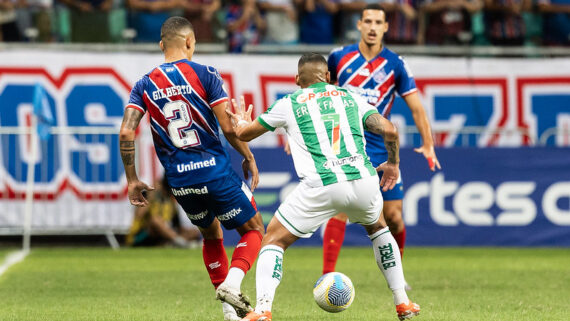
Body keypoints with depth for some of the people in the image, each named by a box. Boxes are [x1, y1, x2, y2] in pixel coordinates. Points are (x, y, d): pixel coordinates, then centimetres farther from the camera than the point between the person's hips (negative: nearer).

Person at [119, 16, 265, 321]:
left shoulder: (145, 85, 5)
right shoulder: (205, 74, -6)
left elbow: (126, 132, -5)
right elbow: (228, 127, -10)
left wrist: (132, 180, 3)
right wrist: (249, 158, 6)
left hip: (179, 180, 4)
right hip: (215, 171, -4)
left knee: (212, 236, 26)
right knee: (253, 229, 14)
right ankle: (232, 283, -13)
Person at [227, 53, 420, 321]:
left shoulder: (289, 104, 15)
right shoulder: (351, 98, 20)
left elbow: (244, 134, 25)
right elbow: (389, 130, 9)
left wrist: (241, 122, 50)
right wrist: (393, 163, 28)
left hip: (320, 188, -3)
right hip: (362, 182, 3)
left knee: (274, 239, 12)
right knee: (377, 227, 34)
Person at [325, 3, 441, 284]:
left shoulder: (395, 65, 0)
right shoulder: (339, 57, 2)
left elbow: (416, 107, 2)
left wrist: (428, 145, -8)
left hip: (380, 148, 1)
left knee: (393, 215, 1)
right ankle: (327, 275, -18)